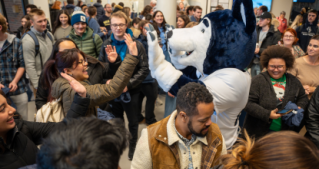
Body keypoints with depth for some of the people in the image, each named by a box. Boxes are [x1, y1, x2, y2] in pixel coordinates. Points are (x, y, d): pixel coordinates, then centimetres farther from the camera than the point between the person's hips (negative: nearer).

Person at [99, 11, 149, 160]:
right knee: (116, 120, 22)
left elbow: (144, 69, -13)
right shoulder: (106, 44, -2)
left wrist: (129, 84, -21)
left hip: (130, 91, -3)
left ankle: (133, 146, 39)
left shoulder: (136, 45, -11)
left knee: (133, 122, 16)